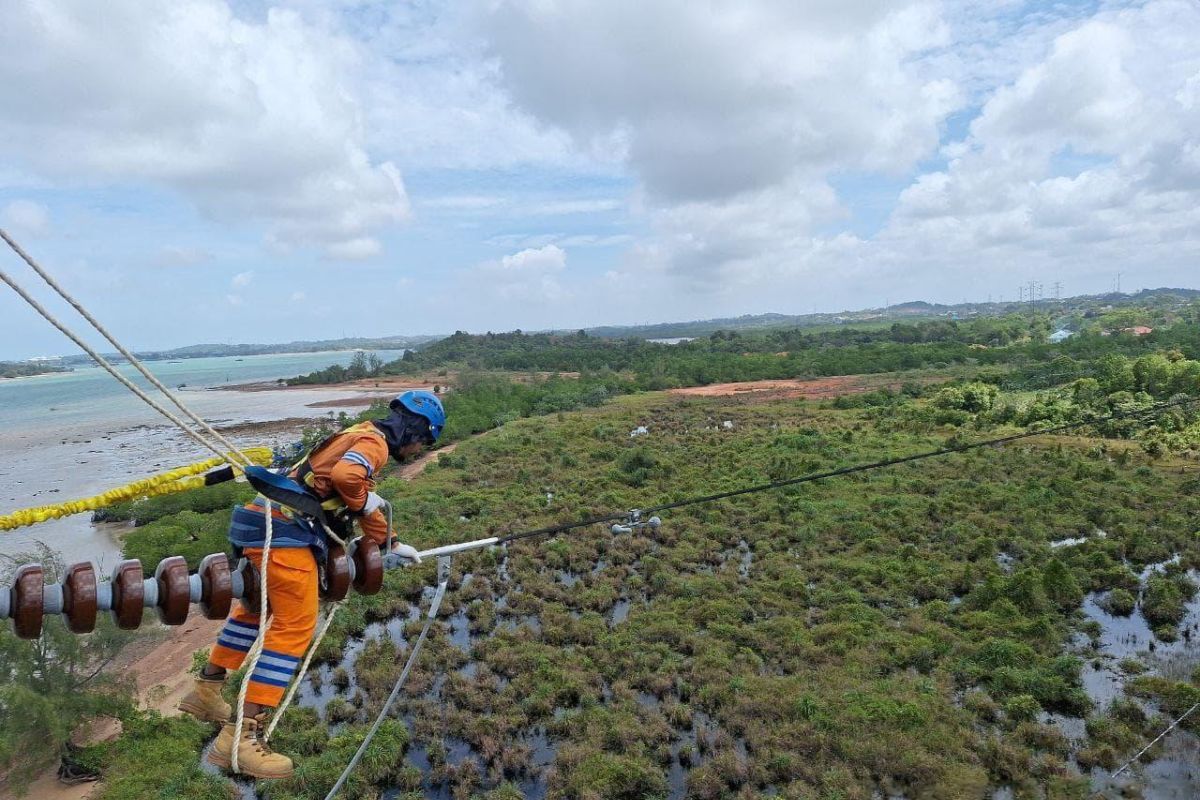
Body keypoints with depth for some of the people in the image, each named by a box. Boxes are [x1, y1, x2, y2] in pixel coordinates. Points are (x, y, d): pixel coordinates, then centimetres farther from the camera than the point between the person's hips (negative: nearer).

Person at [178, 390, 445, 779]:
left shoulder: (361, 437, 24)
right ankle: (239, 738, -6)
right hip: (283, 528, -10)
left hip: (262, 521, 10)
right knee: (294, 626, -7)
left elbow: (367, 504, 34)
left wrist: (391, 544, 40)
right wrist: (363, 501, -9)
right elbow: (344, 475, -29)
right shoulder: (374, 441, -7)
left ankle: (206, 691, 41)